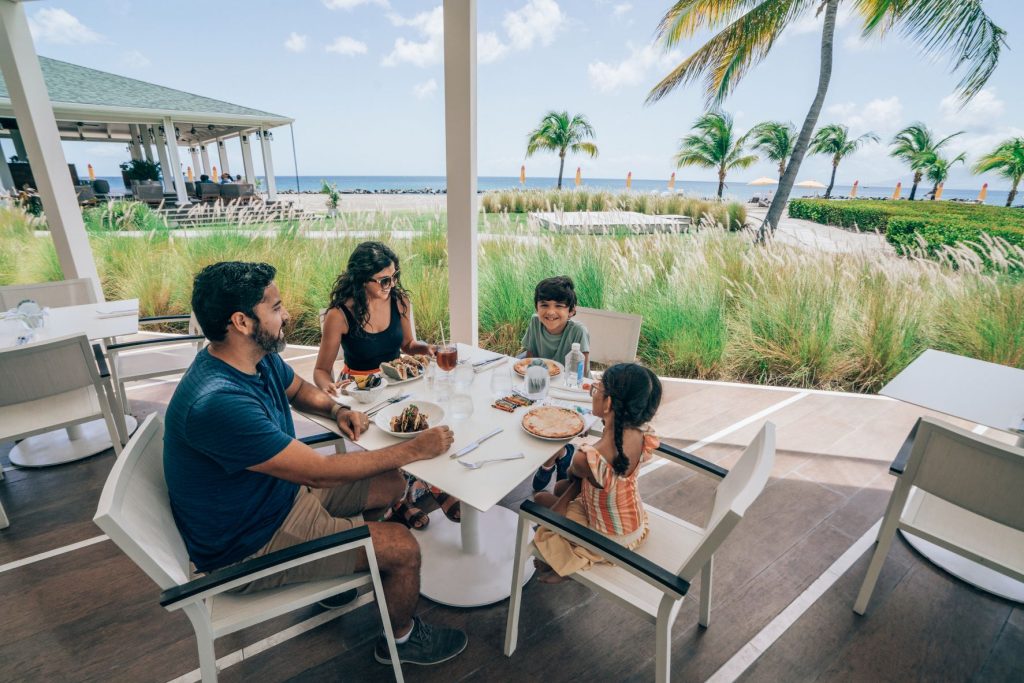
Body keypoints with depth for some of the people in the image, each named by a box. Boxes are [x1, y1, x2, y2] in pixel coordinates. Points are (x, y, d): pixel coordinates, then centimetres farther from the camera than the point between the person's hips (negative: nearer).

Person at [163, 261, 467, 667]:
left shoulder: (260, 358, -7)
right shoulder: (217, 402, -35)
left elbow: (299, 389, 16)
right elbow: (320, 472, -31)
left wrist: (337, 410, -6)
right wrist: (413, 450, -24)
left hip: (283, 494, 9)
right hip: (248, 546, -8)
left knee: (390, 483, 9)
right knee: (403, 548, -10)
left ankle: (339, 568, 30)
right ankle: (401, 639, 21)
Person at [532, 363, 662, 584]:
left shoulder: (587, 458, -40)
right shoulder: (640, 436, -22)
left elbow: (573, 475, -13)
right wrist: (565, 499, -4)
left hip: (610, 542, -5)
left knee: (540, 499, 17)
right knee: (560, 487, 23)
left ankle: (563, 565, 30)